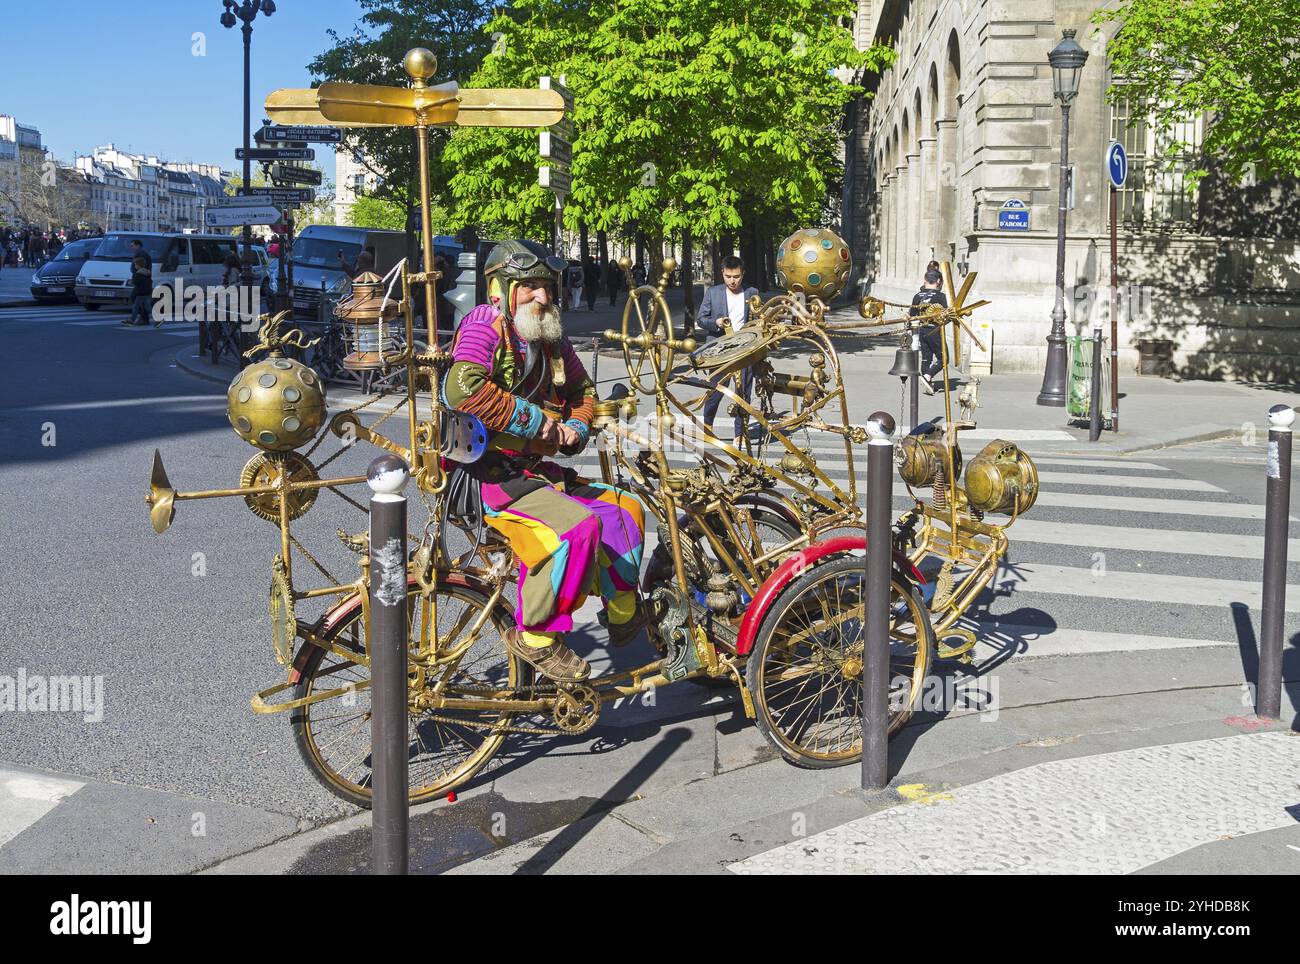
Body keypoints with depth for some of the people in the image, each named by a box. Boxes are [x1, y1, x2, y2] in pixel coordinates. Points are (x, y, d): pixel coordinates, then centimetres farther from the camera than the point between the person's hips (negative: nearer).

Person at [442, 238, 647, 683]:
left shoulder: (550, 338, 13)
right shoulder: (486, 324, -11)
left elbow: (582, 390, 30)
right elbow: (462, 388, -30)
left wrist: (575, 427, 7)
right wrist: (532, 420, -22)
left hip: (534, 471, 9)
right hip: (488, 476, -9)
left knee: (624, 510, 10)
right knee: (577, 526, -29)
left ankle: (624, 613, 26)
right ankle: (535, 635, -16)